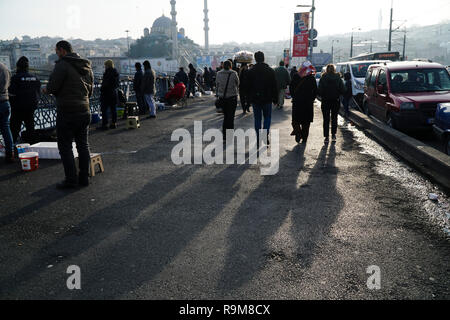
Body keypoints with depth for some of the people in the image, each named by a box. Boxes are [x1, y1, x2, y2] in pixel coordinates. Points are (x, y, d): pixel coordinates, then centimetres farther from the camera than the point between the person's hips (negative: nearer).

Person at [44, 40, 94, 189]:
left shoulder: (62, 65, -11)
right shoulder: (87, 66, 13)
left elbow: (52, 87, -15)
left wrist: (46, 89, 6)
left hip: (67, 111, -7)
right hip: (84, 111, 7)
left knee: (65, 146, 1)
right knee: (83, 144, 12)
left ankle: (71, 179, 1)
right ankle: (84, 178, 17)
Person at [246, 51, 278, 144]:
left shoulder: (251, 71, -2)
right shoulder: (270, 70, -2)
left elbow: (248, 87, 1)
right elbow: (274, 86, 0)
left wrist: (249, 98, 9)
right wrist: (275, 98, 7)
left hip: (255, 99, 1)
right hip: (267, 99, 0)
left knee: (257, 119, 9)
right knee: (267, 117, 13)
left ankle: (259, 139, 11)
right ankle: (265, 135, -5)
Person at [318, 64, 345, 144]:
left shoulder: (323, 78, -8)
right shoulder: (338, 78, -4)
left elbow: (319, 91, -12)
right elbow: (343, 90, -7)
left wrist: (323, 96, 6)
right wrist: (337, 94, 11)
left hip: (325, 102, -1)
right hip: (336, 101, 1)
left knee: (326, 119, 5)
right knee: (334, 118, 16)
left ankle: (327, 137, 3)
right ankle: (333, 135, 14)